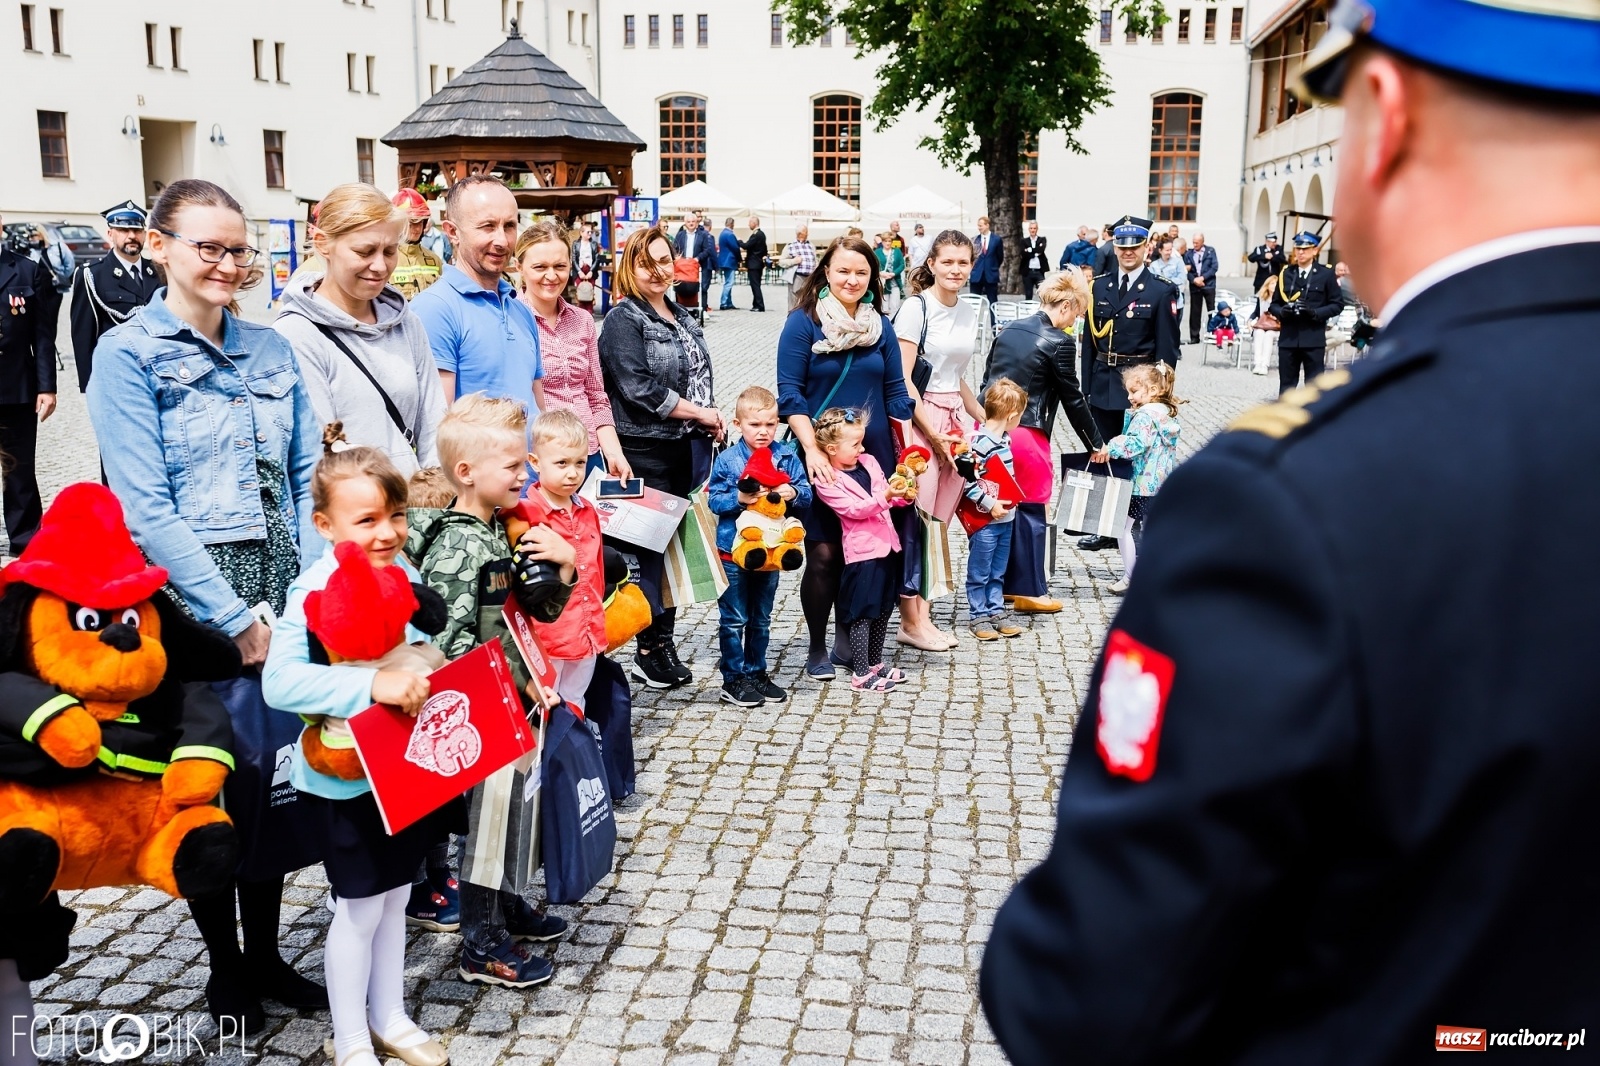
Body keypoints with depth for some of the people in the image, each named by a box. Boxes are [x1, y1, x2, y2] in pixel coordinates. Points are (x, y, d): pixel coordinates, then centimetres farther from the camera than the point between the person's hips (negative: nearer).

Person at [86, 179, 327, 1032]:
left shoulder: (270, 348, 9)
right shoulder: (129, 353, -6)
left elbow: (306, 479, 8)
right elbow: (146, 507, -13)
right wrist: (236, 617, -16)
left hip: (282, 596, 4)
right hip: (190, 600, -4)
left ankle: (266, 953, 28)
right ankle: (224, 965, 26)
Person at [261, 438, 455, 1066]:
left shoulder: (405, 575, -2)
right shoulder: (315, 592, -21)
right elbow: (279, 681, -34)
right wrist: (374, 685, -41)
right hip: (346, 778, -6)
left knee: (395, 895, 20)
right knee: (361, 906, 7)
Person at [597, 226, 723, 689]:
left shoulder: (682, 318, 17)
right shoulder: (624, 319, -8)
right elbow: (640, 390, -17)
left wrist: (713, 420, 7)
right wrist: (700, 413, -12)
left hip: (688, 447, 7)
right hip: (648, 451, -7)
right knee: (653, 547, -3)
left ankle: (664, 640, 21)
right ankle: (651, 651, 8)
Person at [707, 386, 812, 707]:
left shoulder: (787, 457, 1)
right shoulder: (727, 460, -7)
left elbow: (806, 494, 1)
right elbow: (714, 500, -8)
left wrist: (794, 494, -20)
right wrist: (738, 499, -24)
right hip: (734, 551, -3)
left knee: (761, 618, 16)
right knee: (734, 619, 3)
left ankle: (757, 672, 29)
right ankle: (734, 679, 13)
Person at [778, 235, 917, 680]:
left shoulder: (881, 327, 8)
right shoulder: (803, 322, -4)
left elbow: (895, 393, 10)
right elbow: (790, 394, -9)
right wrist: (812, 450, -18)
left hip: (872, 457, 4)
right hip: (820, 458, -4)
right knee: (824, 553, -3)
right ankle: (817, 648, 14)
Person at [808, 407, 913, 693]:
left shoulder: (869, 462, 9)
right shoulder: (827, 481, -12)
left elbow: (886, 495, 17)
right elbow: (854, 509, -20)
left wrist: (903, 495, -3)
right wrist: (886, 496, -30)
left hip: (887, 546, 7)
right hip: (862, 553, -7)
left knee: (883, 610, 16)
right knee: (862, 614, -2)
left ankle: (875, 664, 29)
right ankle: (861, 675, 6)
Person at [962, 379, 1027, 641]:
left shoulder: (1005, 439, 8)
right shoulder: (979, 442, -20)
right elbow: (968, 481, -23)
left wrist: (1013, 501, 13)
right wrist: (990, 504, -21)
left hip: (1006, 519, 8)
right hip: (985, 522, -8)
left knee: (998, 572, 18)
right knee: (979, 573, 6)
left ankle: (996, 612, 28)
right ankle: (979, 617, 15)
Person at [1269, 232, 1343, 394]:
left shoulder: (1326, 274, 3)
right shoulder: (1286, 274, 11)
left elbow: (1337, 304, 1)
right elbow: (1274, 304, 12)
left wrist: (1315, 313, -15)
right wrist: (1282, 312, -11)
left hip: (1314, 339, -2)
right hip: (1288, 338, 3)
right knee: (1286, 385, 7)